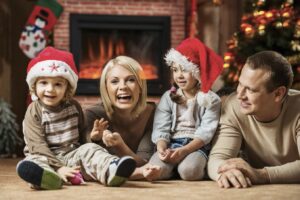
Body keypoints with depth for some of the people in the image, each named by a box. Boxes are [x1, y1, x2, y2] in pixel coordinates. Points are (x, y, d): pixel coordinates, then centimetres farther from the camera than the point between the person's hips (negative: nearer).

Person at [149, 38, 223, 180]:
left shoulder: (211, 100, 3)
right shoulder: (168, 97, 12)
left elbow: (205, 133, -7)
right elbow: (161, 129, 4)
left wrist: (183, 151, -23)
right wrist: (161, 149, -20)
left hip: (196, 146, -2)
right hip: (171, 144, 2)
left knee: (188, 170, -36)